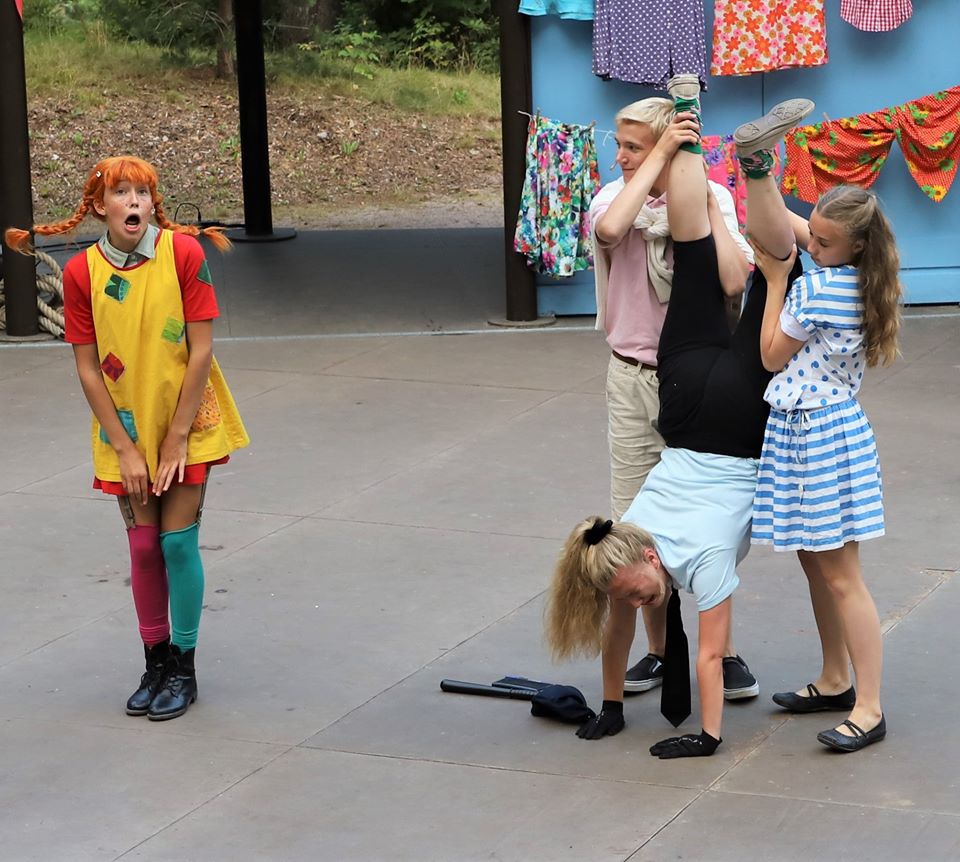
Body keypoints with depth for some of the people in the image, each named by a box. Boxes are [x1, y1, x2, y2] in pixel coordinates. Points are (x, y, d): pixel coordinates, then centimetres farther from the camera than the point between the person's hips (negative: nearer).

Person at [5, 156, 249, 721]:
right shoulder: (82, 272, -8)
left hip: (187, 422, -2)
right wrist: (124, 447, -7)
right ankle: (156, 662, 21)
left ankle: (184, 668, 11)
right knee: (143, 545, 6)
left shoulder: (183, 252, -14)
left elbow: (200, 350, -12)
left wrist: (177, 437, -12)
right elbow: (88, 368, -5)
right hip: (125, 427, 2)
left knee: (178, 541, -3)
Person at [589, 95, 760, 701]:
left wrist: (706, 202, -15)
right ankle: (659, 649, 20)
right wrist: (657, 161, -23)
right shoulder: (617, 197, -1)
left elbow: (733, 281, -18)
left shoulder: (713, 200, -4)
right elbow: (608, 229, -28)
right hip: (633, 378, 2)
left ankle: (722, 651, 14)